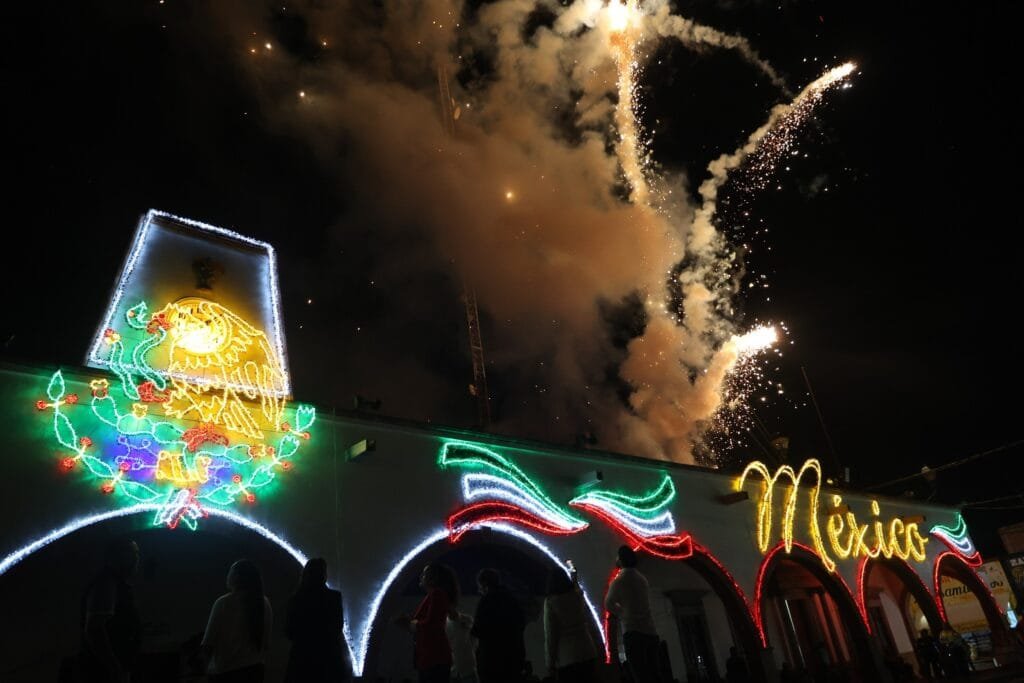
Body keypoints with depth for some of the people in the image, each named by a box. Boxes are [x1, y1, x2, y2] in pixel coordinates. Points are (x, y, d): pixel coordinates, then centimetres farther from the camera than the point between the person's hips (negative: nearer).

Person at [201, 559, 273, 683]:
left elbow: (208, 643, -9)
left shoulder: (223, 603, -12)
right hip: (254, 669, 4)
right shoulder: (264, 603, 0)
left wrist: (208, 664, 8)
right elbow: (266, 643, 6)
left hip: (225, 672, -4)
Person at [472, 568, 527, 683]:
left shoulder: (486, 601, -12)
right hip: (514, 656, 7)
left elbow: (478, 631, -14)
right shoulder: (512, 599, 8)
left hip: (492, 657, -6)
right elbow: (522, 623, 18)